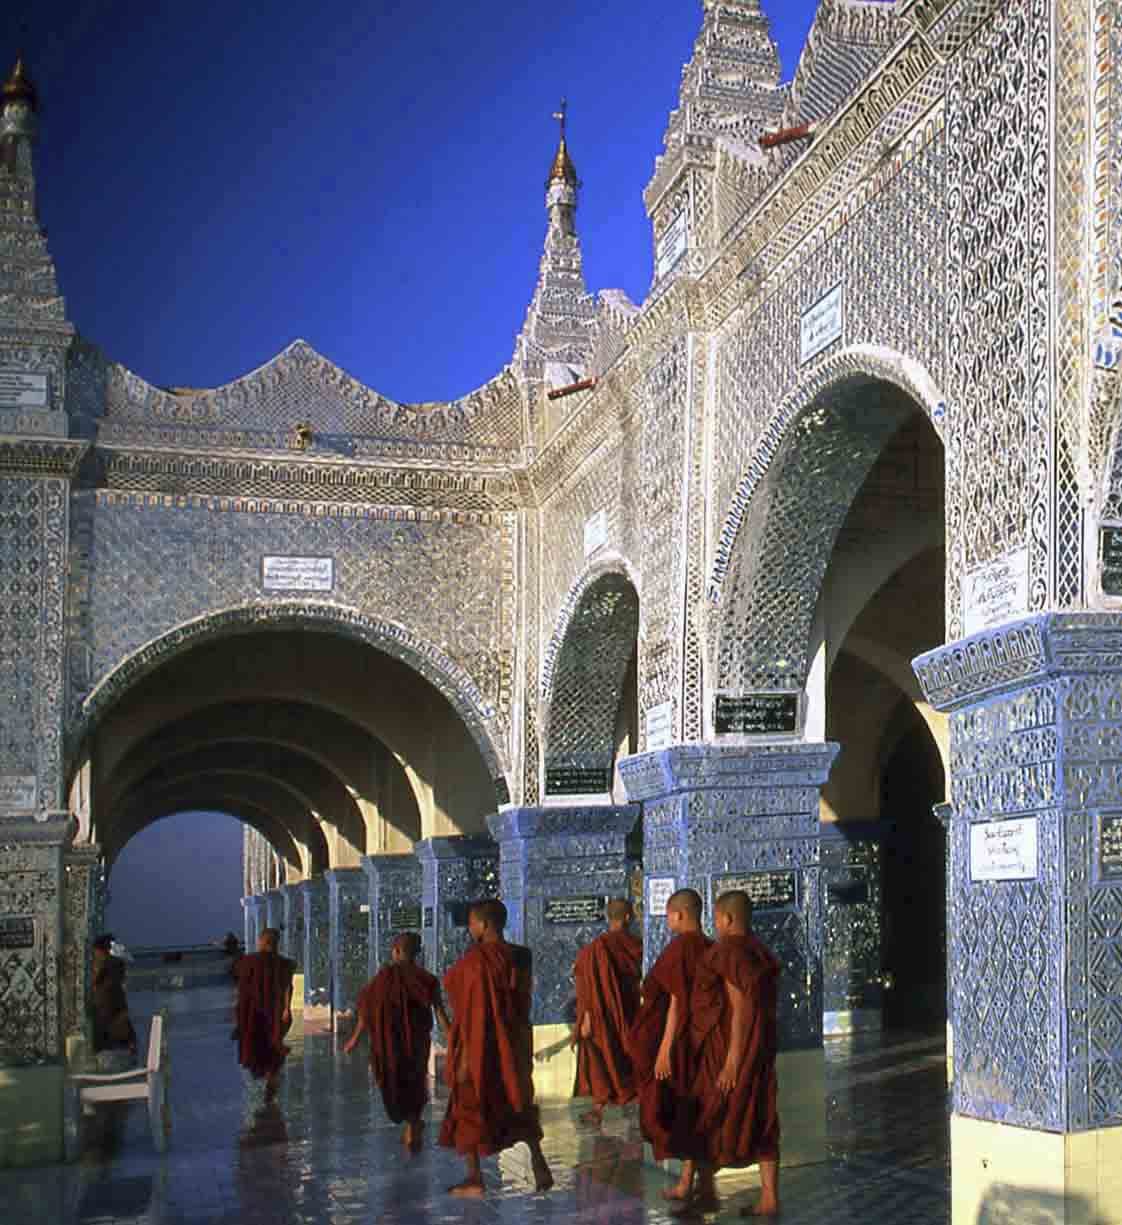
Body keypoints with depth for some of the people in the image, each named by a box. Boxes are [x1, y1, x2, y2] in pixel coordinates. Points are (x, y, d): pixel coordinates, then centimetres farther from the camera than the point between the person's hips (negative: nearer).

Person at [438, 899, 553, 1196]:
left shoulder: (477, 959, -19)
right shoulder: (518, 958, 3)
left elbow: (474, 1010, -21)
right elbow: (522, 1003, 9)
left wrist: (466, 1054, -18)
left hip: (480, 1043, -7)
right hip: (514, 1043, 7)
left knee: (469, 1107, 9)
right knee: (517, 1105, 18)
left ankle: (475, 1179, 12)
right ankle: (538, 1163, 4)